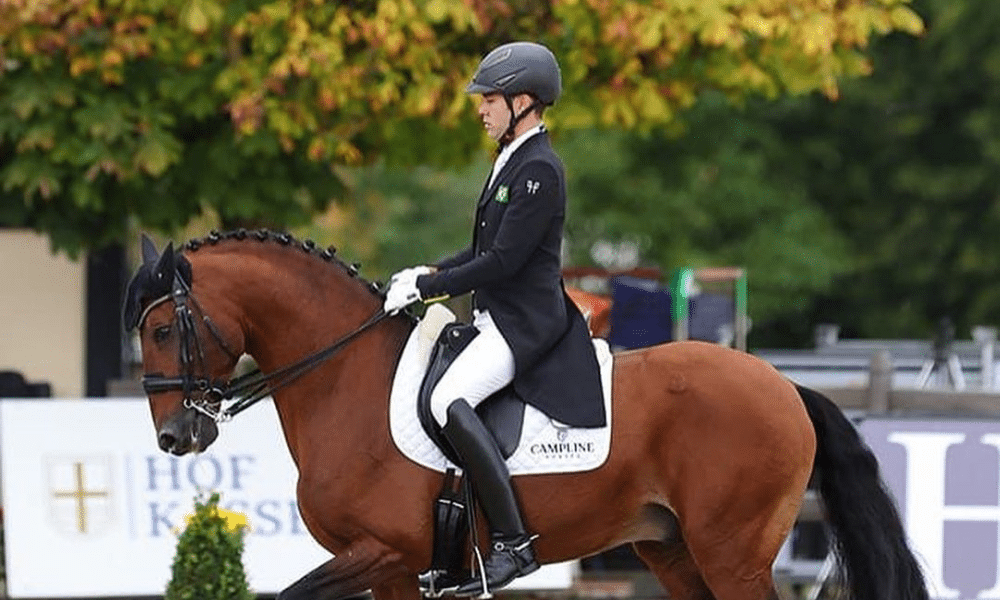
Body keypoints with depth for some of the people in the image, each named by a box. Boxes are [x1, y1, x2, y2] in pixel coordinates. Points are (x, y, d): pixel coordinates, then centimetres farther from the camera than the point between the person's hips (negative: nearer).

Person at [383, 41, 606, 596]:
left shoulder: (538, 170, -16)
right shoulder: (512, 160, 16)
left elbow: (504, 260, -21)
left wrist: (426, 288, -16)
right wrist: (430, 274, 9)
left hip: (526, 322, -11)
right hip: (500, 318, 11)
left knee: (449, 399, -30)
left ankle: (512, 542, -30)